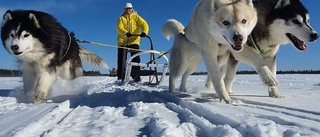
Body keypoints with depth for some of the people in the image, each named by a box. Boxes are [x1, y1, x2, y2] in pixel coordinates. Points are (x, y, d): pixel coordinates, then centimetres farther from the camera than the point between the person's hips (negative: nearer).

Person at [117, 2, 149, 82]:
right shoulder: (121, 18, 12)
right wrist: (126, 33, -28)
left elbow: (144, 24, -5)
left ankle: (136, 77, -4)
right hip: (123, 41, 1)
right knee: (122, 60, 1)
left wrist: (144, 32, -27)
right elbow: (119, 28, -6)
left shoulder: (136, 17, 11)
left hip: (134, 41, -1)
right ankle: (121, 77, 8)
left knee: (136, 59, -8)